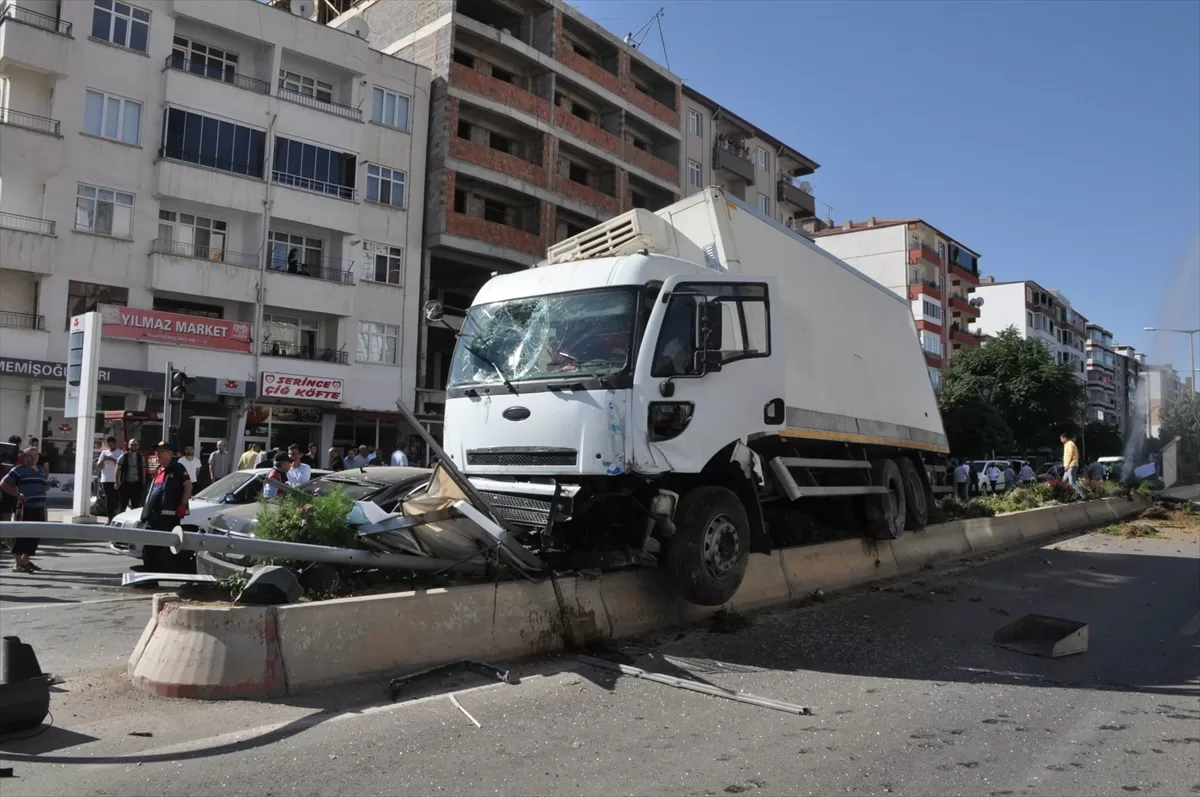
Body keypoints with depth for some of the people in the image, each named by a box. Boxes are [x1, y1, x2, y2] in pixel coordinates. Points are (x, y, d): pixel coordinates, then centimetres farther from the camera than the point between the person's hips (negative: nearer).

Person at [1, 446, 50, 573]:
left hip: (39, 509, 7)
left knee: (34, 535, 10)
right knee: (22, 534, -6)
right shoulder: (18, 470, -3)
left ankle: (25, 561, 21)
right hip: (26, 508, -7)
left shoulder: (41, 471, 18)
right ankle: (17, 564, -3)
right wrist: (17, 495, -14)